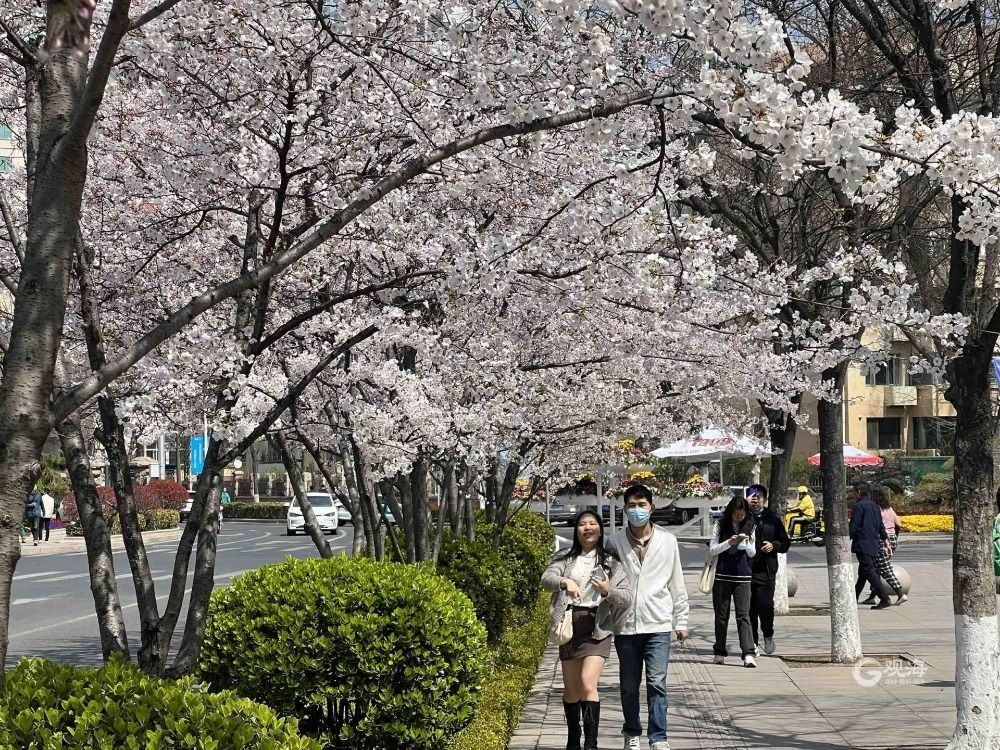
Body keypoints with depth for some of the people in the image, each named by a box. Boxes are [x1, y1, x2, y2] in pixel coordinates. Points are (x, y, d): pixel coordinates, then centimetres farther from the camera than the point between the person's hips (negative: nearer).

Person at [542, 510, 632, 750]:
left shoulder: (611, 563, 6)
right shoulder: (564, 559, 9)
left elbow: (627, 598, 0)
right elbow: (546, 579, -11)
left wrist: (608, 591, -20)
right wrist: (564, 581, -32)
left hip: (596, 628, -2)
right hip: (569, 625, 3)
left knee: (588, 684, -19)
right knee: (571, 690, 10)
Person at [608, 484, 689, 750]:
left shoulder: (667, 541, 2)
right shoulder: (615, 543, 1)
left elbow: (677, 584, 6)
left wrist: (681, 621, 6)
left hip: (658, 625, -1)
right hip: (625, 626, 1)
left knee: (657, 683, -8)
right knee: (629, 685, 11)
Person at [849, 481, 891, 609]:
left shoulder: (859, 506, -11)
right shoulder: (874, 506, 14)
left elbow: (853, 526, -14)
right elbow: (881, 526, 18)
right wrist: (885, 539, 24)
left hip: (862, 545, -9)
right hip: (874, 545, 9)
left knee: (869, 571, -9)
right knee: (862, 573, 16)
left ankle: (885, 599, -16)